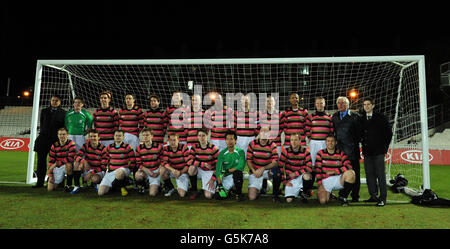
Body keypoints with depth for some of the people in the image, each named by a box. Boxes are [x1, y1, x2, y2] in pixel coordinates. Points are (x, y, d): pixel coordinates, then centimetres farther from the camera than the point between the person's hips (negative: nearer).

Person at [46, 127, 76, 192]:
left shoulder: (71, 143, -14)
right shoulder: (54, 146, -2)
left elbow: (71, 158, -26)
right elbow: (51, 161, 0)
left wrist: (57, 163, -22)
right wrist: (50, 175, -4)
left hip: (67, 167, -3)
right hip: (57, 168, 3)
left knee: (69, 163, -40)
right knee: (50, 188, -4)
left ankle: (68, 184, -17)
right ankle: (61, 180, 30)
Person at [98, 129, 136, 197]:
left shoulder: (127, 147, -3)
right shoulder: (109, 147, 11)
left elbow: (132, 161, -2)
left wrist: (127, 171, -6)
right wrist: (108, 168, 12)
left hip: (123, 169, -4)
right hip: (110, 172, 4)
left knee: (119, 173, -45)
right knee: (100, 193, -10)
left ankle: (122, 187, -13)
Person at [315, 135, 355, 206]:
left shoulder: (341, 153, 4)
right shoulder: (320, 153, 2)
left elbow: (348, 166, -10)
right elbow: (317, 170, -4)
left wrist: (334, 171, -16)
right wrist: (320, 185, -13)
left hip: (338, 179, 1)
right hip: (325, 180, -1)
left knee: (351, 173, -28)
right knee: (322, 201, -23)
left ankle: (343, 197, -9)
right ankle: (328, 193, 17)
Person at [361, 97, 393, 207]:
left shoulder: (380, 118, -2)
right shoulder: (361, 119, 11)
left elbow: (389, 132, 1)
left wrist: (385, 146, -2)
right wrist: (363, 142, 10)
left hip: (378, 151, -5)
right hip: (367, 151, 5)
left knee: (380, 174, -4)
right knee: (369, 174, 7)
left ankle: (383, 198, 1)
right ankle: (373, 196, 17)